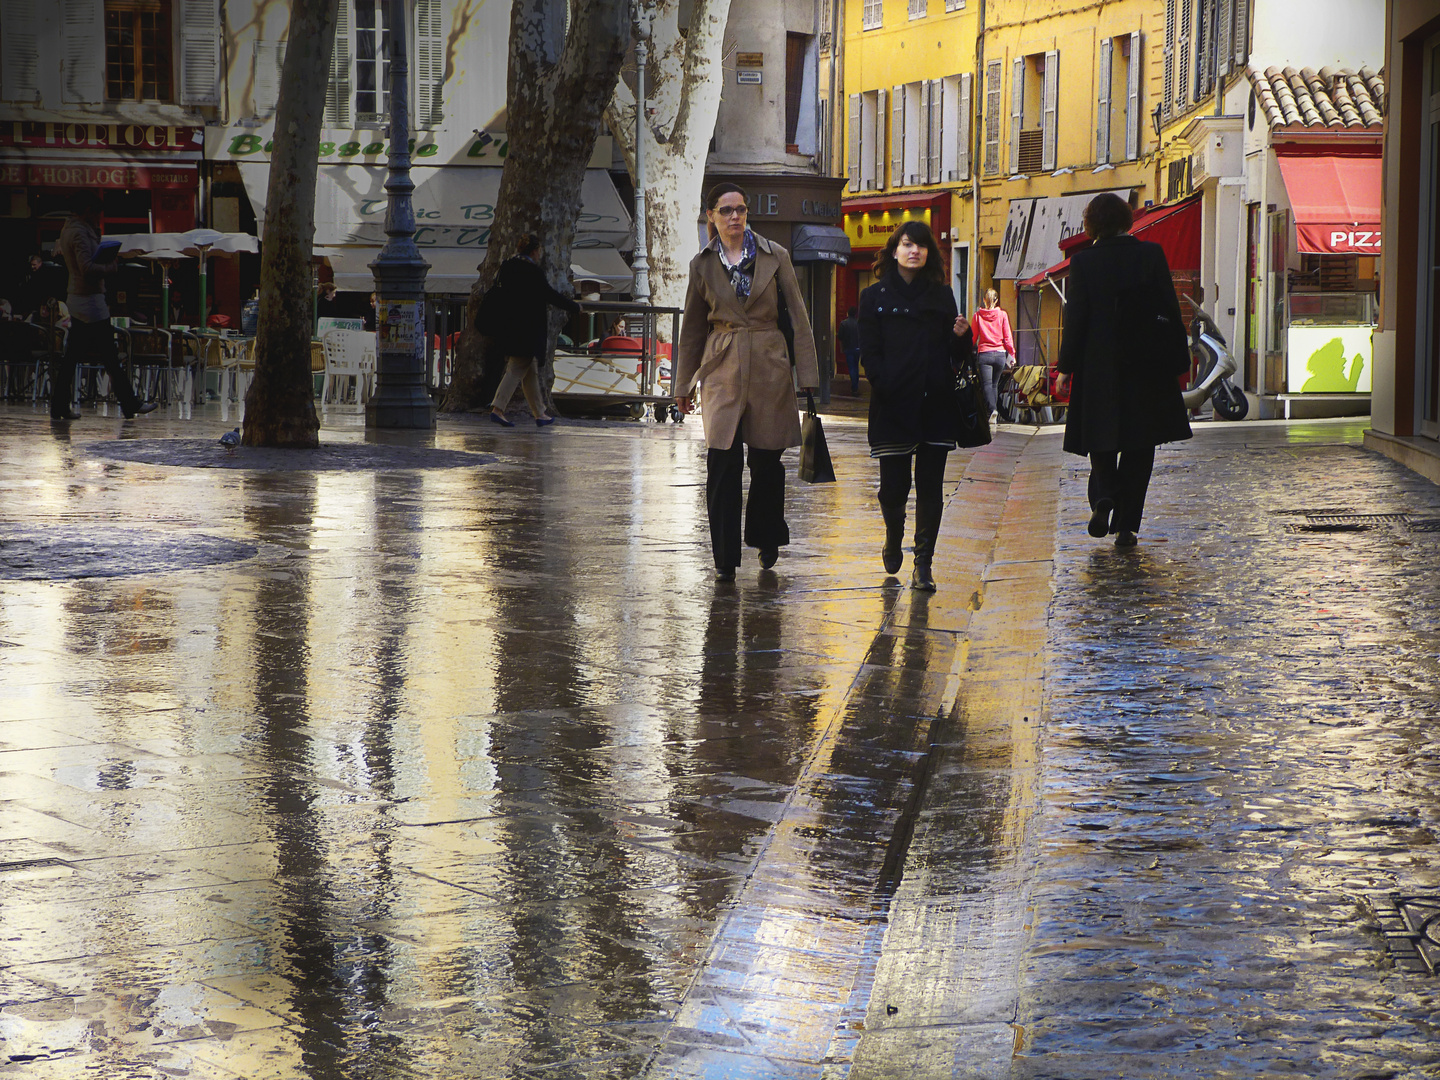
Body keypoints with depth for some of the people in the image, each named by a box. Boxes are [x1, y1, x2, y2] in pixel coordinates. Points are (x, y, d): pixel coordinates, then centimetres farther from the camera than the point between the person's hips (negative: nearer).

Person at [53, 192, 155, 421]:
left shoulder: (68, 230, 14)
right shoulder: (79, 233, -17)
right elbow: (87, 268, -26)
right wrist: (109, 268, -10)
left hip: (76, 301, 10)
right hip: (90, 302, -10)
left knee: (71, 356, 9)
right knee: (110, 357, -4)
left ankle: (59, 406, 8)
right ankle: (130, 404, 1)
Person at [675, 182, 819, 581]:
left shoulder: (775, 256, 2)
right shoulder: (702, 264, 6)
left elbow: (798, 317, 2)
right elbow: (692, 328, 13)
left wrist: (807, 374, -3)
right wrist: (684, 384, 15)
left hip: (769, 367, 0)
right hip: (722, 369, 0)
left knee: (767, 462, 5)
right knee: (723, 463, -8)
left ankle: (766, 539, 30)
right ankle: (725, 558, -1)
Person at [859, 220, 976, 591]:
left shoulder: (942, 296, 14)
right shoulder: (875, 297, 6)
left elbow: (955, 355, 14)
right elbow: (870, 354, 0)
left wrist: (962, 336, -7)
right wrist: (887, 387, -13)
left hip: (935, 407, 2)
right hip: (893, 407, -2)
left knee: (930, 488, -2)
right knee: (893, 487, 1)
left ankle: (923, 564, 4)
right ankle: (894, 537, 32)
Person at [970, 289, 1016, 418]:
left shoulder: (978, 315, -1)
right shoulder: (1002, 314, 1)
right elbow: (1007, 337, 2)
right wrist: (1012, 354, 9)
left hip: (984, 354, -2)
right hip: (1000, 354, 2)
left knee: (987, 384, -6)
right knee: (995, 384, 16)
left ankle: (991, 408, -25)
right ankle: (993, 406, 19)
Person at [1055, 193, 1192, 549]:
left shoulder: (1083, 262, -5)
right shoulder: (1151, 255, -3)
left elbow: (1075, 318, -5)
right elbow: (1169, 312, -1)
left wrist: (1066, 368, 1)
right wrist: (1179, 361, 6)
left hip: (1098, 366, 0)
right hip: (1145, 368, 1)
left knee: (1101, 439, 14)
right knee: (1139, 445, 8)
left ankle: (1104, 496, -13)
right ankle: (1126, 525, 5)